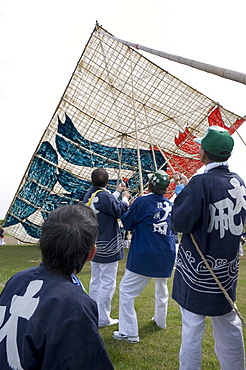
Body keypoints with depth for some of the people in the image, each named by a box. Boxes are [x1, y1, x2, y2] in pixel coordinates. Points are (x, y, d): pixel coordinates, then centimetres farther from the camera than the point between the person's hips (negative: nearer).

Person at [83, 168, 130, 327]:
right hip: (108, 247, -9)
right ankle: (103, 318, 11)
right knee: (108, 283, 2)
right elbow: (120, 212, -16)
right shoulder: (105, 196, -22)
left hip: (94, 246, 9)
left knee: (95, 281, 19)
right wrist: (125, 199, 1)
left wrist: (117, 192, 22)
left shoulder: (89, 195, 4)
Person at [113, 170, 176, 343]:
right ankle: (161, 320, 45)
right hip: (167, 256, 7)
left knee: (126, 290, 4)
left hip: (144, 255, -6)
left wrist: (127, 203, 12)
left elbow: (127, 223, -3)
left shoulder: (142, 202, -14)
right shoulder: (169, 204, 2)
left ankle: (129, 332, 6)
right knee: (162, 289, 26)